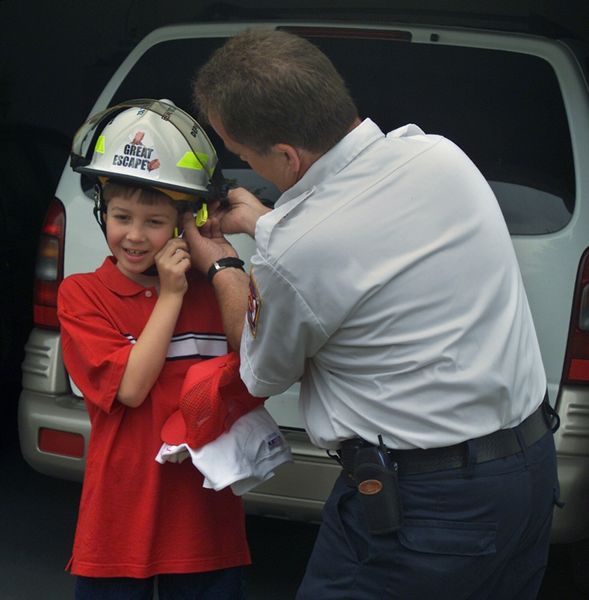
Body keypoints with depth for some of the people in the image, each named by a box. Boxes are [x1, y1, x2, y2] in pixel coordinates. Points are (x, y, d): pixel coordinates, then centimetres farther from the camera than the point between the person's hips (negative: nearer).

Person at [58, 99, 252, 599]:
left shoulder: (210, 287, 4)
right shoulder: (82, 294, -2)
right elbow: (129, 388, -12)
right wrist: (169, 296, -10)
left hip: (205, 515, 2)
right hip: (121, 516, -2)